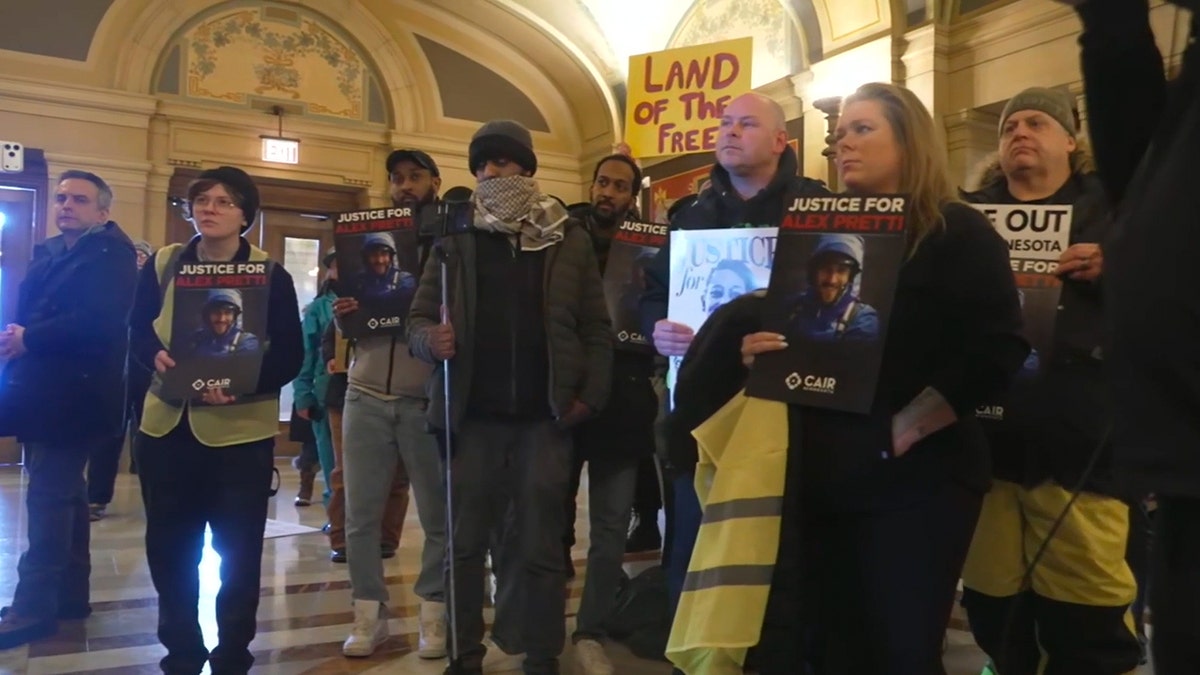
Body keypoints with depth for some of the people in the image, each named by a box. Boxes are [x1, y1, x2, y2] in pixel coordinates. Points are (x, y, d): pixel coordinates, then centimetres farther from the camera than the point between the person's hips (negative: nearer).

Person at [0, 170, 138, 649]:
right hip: (44, 392, 9)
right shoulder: (48, 253, 17)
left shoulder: (111, 256, -10)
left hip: (71, 397, -9)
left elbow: (97, 322, -22)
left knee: (48, 497, -7)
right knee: (64, 494, 14)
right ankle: (69, 593, 23)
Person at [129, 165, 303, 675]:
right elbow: (137, 332, 9)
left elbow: (289, 358, -8)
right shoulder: (162, 265, 5)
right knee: (168, 548, 13)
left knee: (238, 553, 7)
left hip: (239, 432, -3)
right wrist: (157, 357, -14)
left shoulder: (270, 275, -6)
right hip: (167, 426, 4)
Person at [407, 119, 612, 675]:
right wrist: (430, 339, -17)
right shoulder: (456, 239, 8)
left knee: (540, 549, 6)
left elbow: (597, 328, 4)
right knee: (465, 545, 8)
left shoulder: (570, 239, 6)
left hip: (544, 418, -1)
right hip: (474, 417, 1)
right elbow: (418, 317, 5)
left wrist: (591, 396, -6)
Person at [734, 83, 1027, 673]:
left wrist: (905, 429, -18)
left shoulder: (957, 232, -3)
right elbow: (799, 338, 18)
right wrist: (760, 352, -4)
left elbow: (998, 351, -15)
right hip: (827, 476, 6)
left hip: (916, 477, -5)